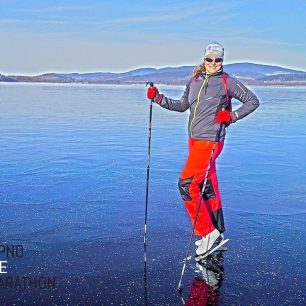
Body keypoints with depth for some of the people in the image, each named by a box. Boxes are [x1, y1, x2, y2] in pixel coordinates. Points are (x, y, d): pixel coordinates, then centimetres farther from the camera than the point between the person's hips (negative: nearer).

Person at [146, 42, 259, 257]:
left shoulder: (228, 82, -5)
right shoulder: (194, 81, 11)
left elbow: (253, 101, 2)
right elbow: (183, 105, 21)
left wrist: (232, 116, -11)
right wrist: (158, 98, 12)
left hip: (211, 140, -7)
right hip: (194, 139, 7)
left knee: (187, 184, -13)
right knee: (208, 186, 13)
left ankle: (207, 232, -1)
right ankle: (217, 232, 26)